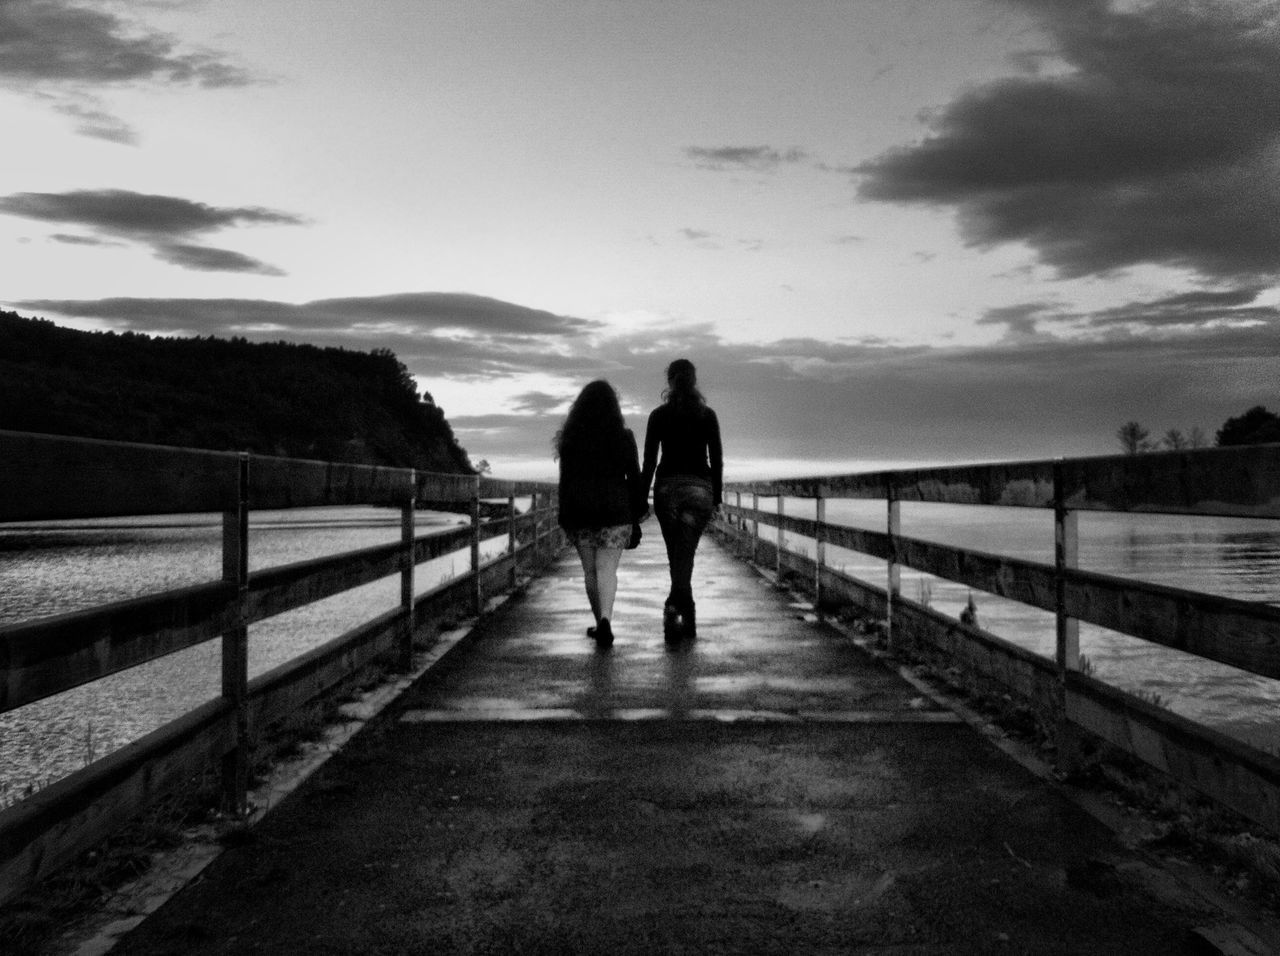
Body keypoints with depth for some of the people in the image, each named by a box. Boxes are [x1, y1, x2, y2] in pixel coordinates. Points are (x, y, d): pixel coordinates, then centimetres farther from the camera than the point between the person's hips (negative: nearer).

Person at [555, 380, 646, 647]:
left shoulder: (570, 438, 2)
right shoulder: (623, 436, -1)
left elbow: (565, 480, 3)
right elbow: (634, 476, 1)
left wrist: (565, 518, 7)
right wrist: (640, 508, 12)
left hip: (579, 511, 1)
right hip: (615, 510, -1)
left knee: (590, 570, 11)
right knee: (607, 568, -4)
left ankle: (600, 623, 17)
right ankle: (605, 619, -24)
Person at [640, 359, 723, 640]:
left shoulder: (658, 415, 0)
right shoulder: (707, 415, 1)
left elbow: (649, 460, -2)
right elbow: (717, 458, 2)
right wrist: (717, 496, 10)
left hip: (667, 489, 0)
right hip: (699, 488, 0)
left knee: (677, 554, 11)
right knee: (684, 554, -1)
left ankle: (687, 618, 8)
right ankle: (674, 606, -18)